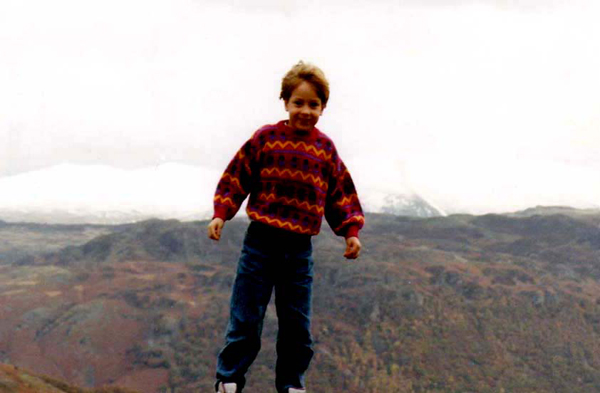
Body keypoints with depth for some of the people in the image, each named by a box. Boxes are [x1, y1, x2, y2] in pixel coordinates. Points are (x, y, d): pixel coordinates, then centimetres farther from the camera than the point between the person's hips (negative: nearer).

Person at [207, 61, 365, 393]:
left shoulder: (325, 149, 4)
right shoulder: (265, 138, -4)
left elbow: (340, 194, 10)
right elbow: (236, 178, -2)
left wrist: (350, 231, 0)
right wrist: (221, 214, -12)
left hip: (300, 249, 3)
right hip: (261, 241, -2)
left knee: (297, 324, 8)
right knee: (245, 319, 2)